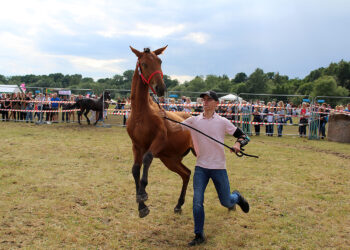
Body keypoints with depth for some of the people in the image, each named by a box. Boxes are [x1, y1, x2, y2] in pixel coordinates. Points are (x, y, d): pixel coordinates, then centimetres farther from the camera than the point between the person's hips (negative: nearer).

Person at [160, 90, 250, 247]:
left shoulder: (222, 122, -3)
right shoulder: (194, 120, 2)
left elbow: (244, 136, 0)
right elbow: (174, 128, -4)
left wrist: (238, 144, -22)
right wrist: (165, 118, -23)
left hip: (219, 167, -1)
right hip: (201, 167, 1)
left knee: (225, 202, 9)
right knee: (197, 202, -5)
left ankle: (236, 197, 45)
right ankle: (199, 235, 9)